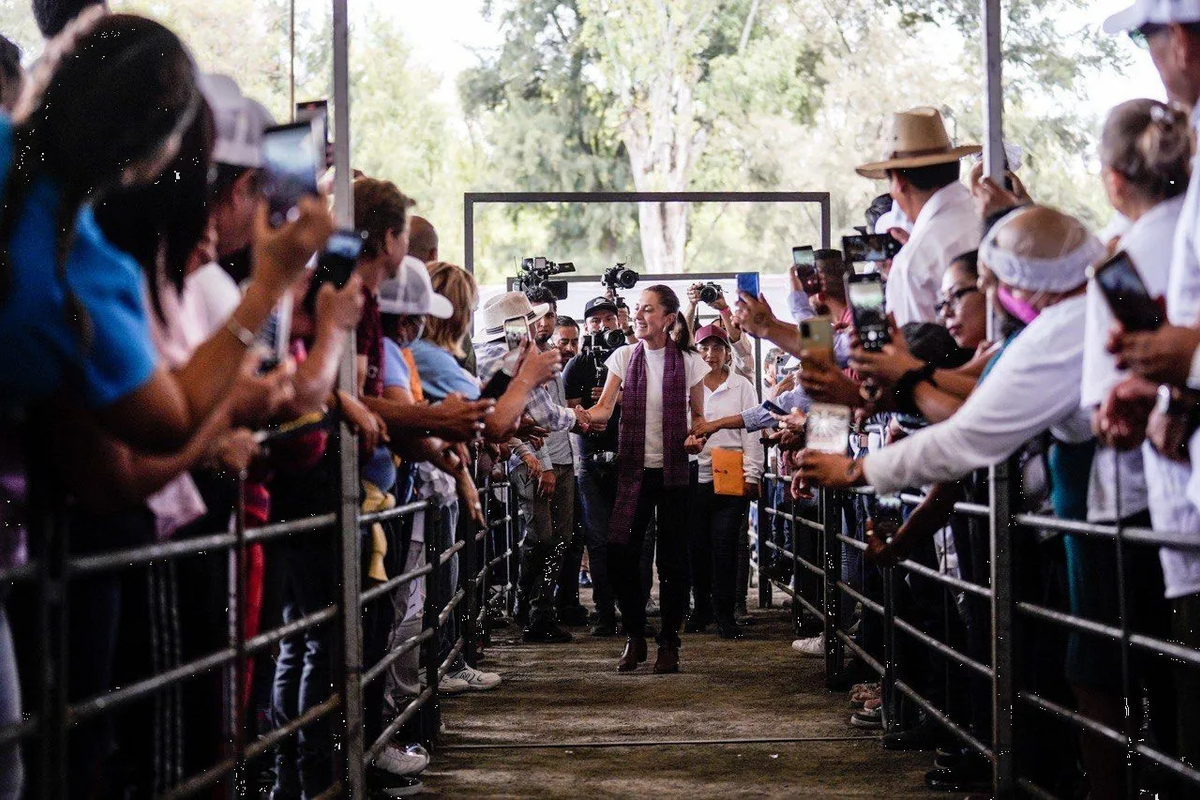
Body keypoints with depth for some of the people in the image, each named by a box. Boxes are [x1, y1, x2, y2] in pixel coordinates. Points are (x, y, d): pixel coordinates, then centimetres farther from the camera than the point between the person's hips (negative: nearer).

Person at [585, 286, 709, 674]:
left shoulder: (689, 362, 1)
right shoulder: (624, 357, 5)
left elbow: (698, 414, 10)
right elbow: (604, 408, -5)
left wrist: (697, 436, -11)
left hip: (673, 470, -1)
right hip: (633, 469, 1)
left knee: (672, 558, 1)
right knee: (620, 552, -6)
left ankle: (668, 642, 14)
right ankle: (634, 638, 12)